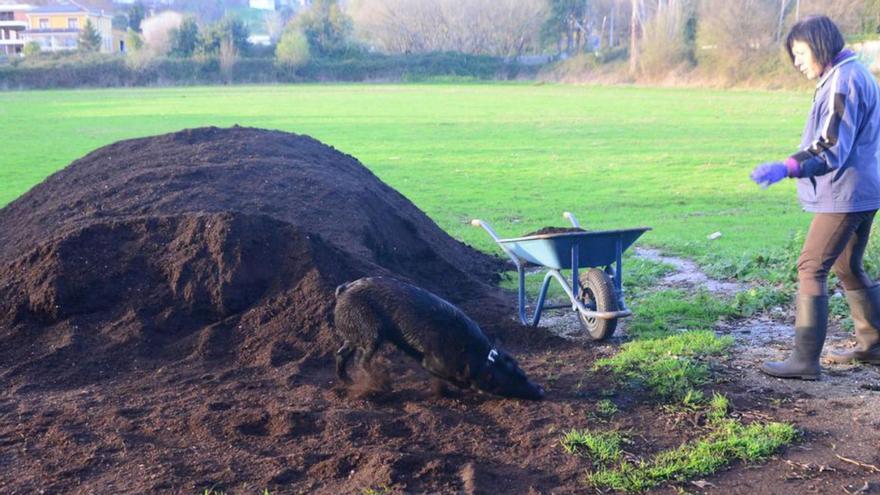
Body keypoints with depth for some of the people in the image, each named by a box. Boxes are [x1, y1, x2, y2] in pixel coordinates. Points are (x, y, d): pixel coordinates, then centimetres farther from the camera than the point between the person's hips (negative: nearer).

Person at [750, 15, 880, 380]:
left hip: (843, 194, -11)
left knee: (812, 268, -9)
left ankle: (805, 359, -7)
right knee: (848, 268, 20)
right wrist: (794, 166, 20)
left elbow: (831, 148, -23)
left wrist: (787, 168, -31)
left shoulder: (843, 80, -16)